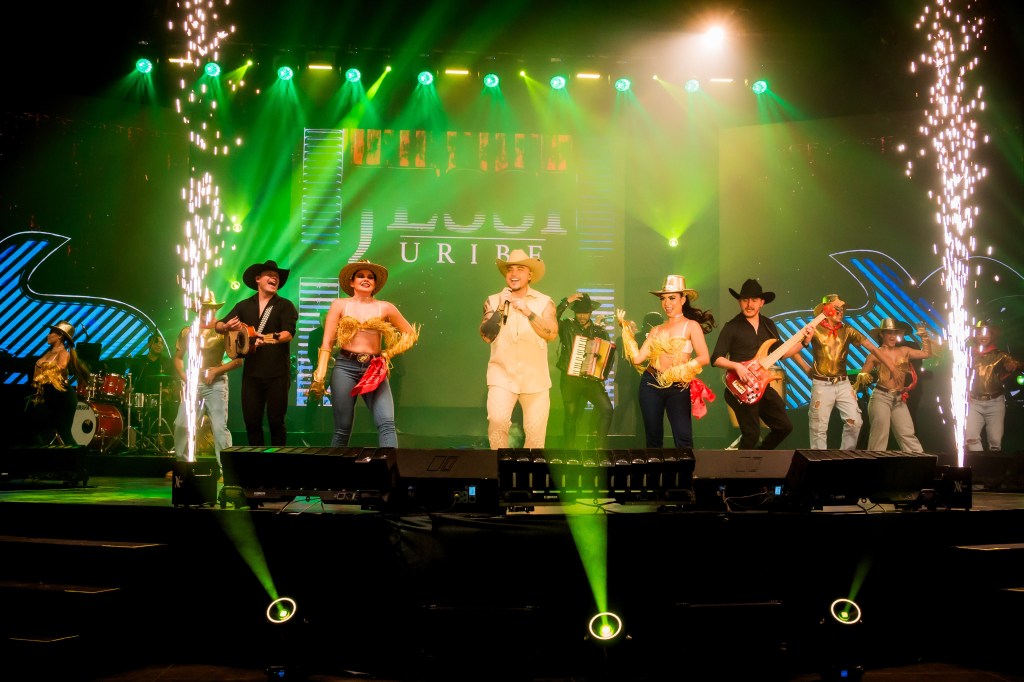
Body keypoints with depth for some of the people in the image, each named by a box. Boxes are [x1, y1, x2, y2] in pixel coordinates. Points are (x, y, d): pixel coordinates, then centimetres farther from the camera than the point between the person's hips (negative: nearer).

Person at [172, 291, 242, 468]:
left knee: (219, 427, -8)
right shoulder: (187, 332, 9)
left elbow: (238, 360, -4)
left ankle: (226, 469, -5)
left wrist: (215, 371, -12)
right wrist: (184, 376, 1)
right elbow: (178, 358, 17)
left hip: (216, 384, -4)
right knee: (181, 424, 3)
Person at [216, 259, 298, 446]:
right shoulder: (244, 306, 13)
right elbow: (218, 326, 9)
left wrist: (268, 338, -32)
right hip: (251, 371, 4)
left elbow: (289, 333, -12)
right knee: (251, 420, 6)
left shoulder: (285, 305, 2)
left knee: (276, 421, -2)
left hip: (278, 372, -3)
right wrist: (227, 327, -15)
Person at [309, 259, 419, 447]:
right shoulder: (340, 305, 7)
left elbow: (411, 334, 17)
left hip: (374, 369, 1)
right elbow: (327, 343, 3)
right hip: (345, 367, 0)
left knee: (387, 424, -18)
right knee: (342, 429, 0)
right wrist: (319, 375, -4)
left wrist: (389, 354, 6)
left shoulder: (385, 308, 8)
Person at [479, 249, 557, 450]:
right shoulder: (494, 301, 5)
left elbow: (552, 334, -11)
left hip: (535, 378, 1)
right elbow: (486, 336, -4)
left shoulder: (544, 302, 2)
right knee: (497, 421, -21)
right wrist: (499, 310, -15)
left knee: (536, 433, 4)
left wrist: (528, 312, -21)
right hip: (503, 375, 0)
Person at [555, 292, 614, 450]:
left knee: (606, 408, -16)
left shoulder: (599, 330, 8)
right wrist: (565, 302, -19)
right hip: (570, 379, -1)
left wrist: (604, 373, -9)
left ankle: (601, 446, -5)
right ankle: (570, 449, 15)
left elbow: (609, 353, 8)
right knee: (571, 416, 1)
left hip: (591, 379, 1)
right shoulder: (567, 326, 3)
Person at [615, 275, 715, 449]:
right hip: (651, 384, 4)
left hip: (678, 388, -4)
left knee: (683, 439, -10)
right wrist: (625, 328, 4)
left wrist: (677, 371, -19)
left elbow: (704, 358, -12)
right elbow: (637, 358, 2)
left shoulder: (691, 325, -1)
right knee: (653, 437, 9)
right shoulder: (657, 330, 11)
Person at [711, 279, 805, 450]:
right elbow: (716, 358, -11)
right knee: (752, 434, -7)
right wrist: (737, 366, -25)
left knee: (784, 426, 11)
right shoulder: (732, 327, -8)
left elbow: (780, 353, 13)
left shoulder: (768, 325, 10)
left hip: (762, 386, 7)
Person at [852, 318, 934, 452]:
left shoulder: (904, 351, 11)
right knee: (880, 435, -7)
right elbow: (862, 375, 0)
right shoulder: (876, 354, -1)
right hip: (881, 397, -4)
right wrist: (863, 378, -22)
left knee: (907, 435, 5)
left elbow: (927, 353, 19)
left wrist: (924, 337, 9)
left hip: (899, 400, 4)